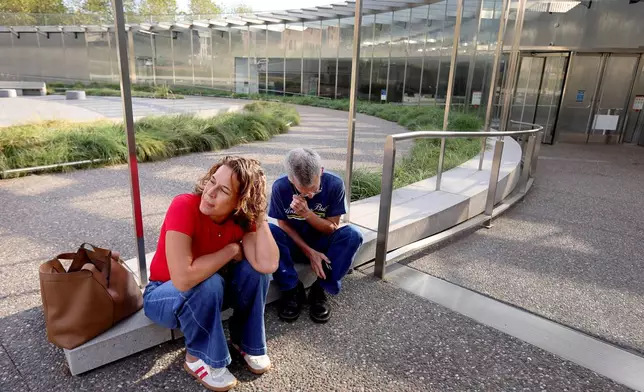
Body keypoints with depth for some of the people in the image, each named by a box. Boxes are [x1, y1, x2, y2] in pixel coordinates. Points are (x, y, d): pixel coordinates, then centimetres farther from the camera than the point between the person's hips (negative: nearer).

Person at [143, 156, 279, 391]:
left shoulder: (242, 218, -17)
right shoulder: (184, 206, -32)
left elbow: (268, 265, -31)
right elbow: (184, 278, -42)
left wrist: (260, 215, -29)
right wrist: (232, 249, -29)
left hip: (207, 293, 5)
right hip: (163, 295, -4)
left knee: (254, 269, -19)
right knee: (208, 284, -34)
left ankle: (246, 339, 3)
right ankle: (199, 357, -7)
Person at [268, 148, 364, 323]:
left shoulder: (334, 184, -21)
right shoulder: (280, 187, -21)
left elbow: (332, 228, -15)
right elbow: (283, 224, -11)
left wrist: (306, 213, -32)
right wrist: (309, 252, -21)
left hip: (322, 243, 0)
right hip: (294, 243, 0)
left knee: (352, 235, -30)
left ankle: (320, 289, -14)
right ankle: (292, 289, -13)